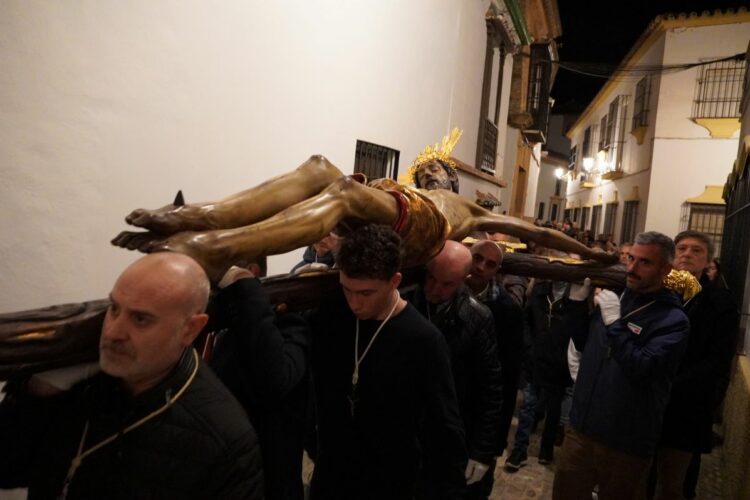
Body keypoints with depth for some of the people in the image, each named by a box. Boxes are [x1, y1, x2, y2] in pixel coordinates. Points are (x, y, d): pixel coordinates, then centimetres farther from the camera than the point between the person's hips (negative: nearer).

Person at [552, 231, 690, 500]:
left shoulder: (673, 320, -14)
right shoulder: (615, 298, 3)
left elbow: (642, 371, -25)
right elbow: (583, 341, 15)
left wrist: (614, 322, -25)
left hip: (626, 443, -5)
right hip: (582, 428, 5)